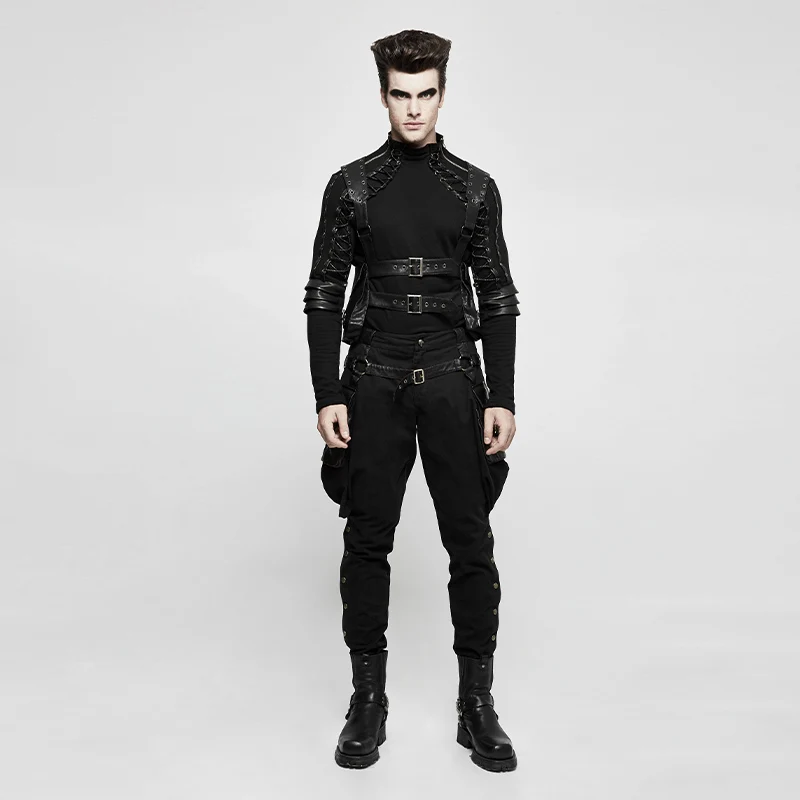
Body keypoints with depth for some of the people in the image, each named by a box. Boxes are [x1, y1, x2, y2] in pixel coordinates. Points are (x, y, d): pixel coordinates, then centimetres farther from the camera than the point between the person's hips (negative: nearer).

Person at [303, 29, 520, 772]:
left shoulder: (475, 188, 6)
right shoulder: (351, 185, 3)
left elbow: (498, 298, 6)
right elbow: (324, 294, 2)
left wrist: (502, 398, -2)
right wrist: (328, 395, -7)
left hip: (453, 381, 1)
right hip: (374, 383, 0)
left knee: (471, 542, 1)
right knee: (367, 542, 4)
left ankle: (477, 703, 15)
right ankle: (368, 698, 18)